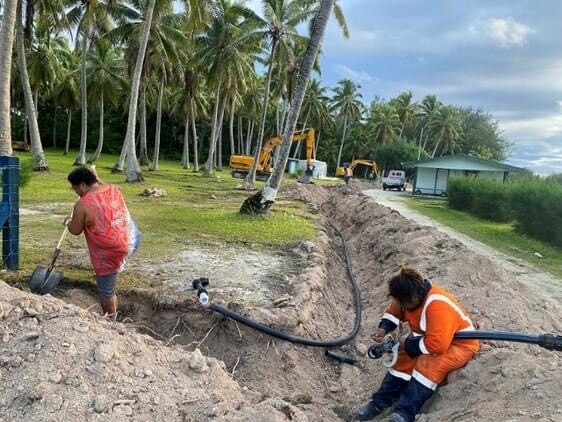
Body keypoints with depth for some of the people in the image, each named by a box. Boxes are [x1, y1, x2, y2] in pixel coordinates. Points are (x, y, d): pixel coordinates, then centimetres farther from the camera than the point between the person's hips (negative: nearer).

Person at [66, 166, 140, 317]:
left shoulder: (83, 204, -17)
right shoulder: (113, 188, 0)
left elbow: (75, 231, -3)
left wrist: (69, 223, 17)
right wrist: (96, 178, 33)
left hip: (112, 253, -6)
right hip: (132, 240, 7)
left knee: (106, 292, 14)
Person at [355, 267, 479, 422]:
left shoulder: (438, 306, -38)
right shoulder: (411, 296, -14)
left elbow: (437, 345, -39)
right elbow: (393, 311, 4)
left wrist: (407, 345, -25)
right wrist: (383, 329, -15)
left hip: (459, 344, -8)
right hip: (429, 337, 8)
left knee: (428, 365, -31)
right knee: (405, 358, -5)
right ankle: (379, 402, 1)